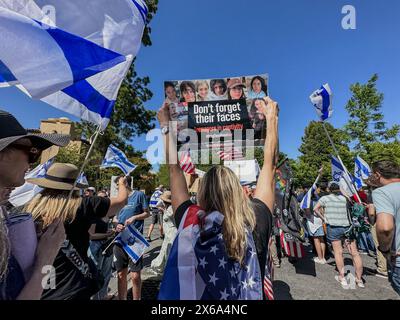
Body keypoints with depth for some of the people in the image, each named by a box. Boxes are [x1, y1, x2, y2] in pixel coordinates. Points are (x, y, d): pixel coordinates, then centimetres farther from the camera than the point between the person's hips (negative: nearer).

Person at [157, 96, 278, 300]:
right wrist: (272, 118, -7)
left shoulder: (191, 223, -27)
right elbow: (270, 165, -17)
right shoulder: (255, 224, -26)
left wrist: (166, 125, -7)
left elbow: (174, 168, -17)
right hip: (248, 294, 0)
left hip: (195, 294, 0)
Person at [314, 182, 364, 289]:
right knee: (355, 253, 8)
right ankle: (359, 279, 17)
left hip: (333, 227, -2)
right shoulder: (345, 198, 9)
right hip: (347, 227, 2)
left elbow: (316, 209, -5)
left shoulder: (325, 198, 2)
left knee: (338, 252, 7)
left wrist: (324, 218, 4)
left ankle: (342, 278, 10)